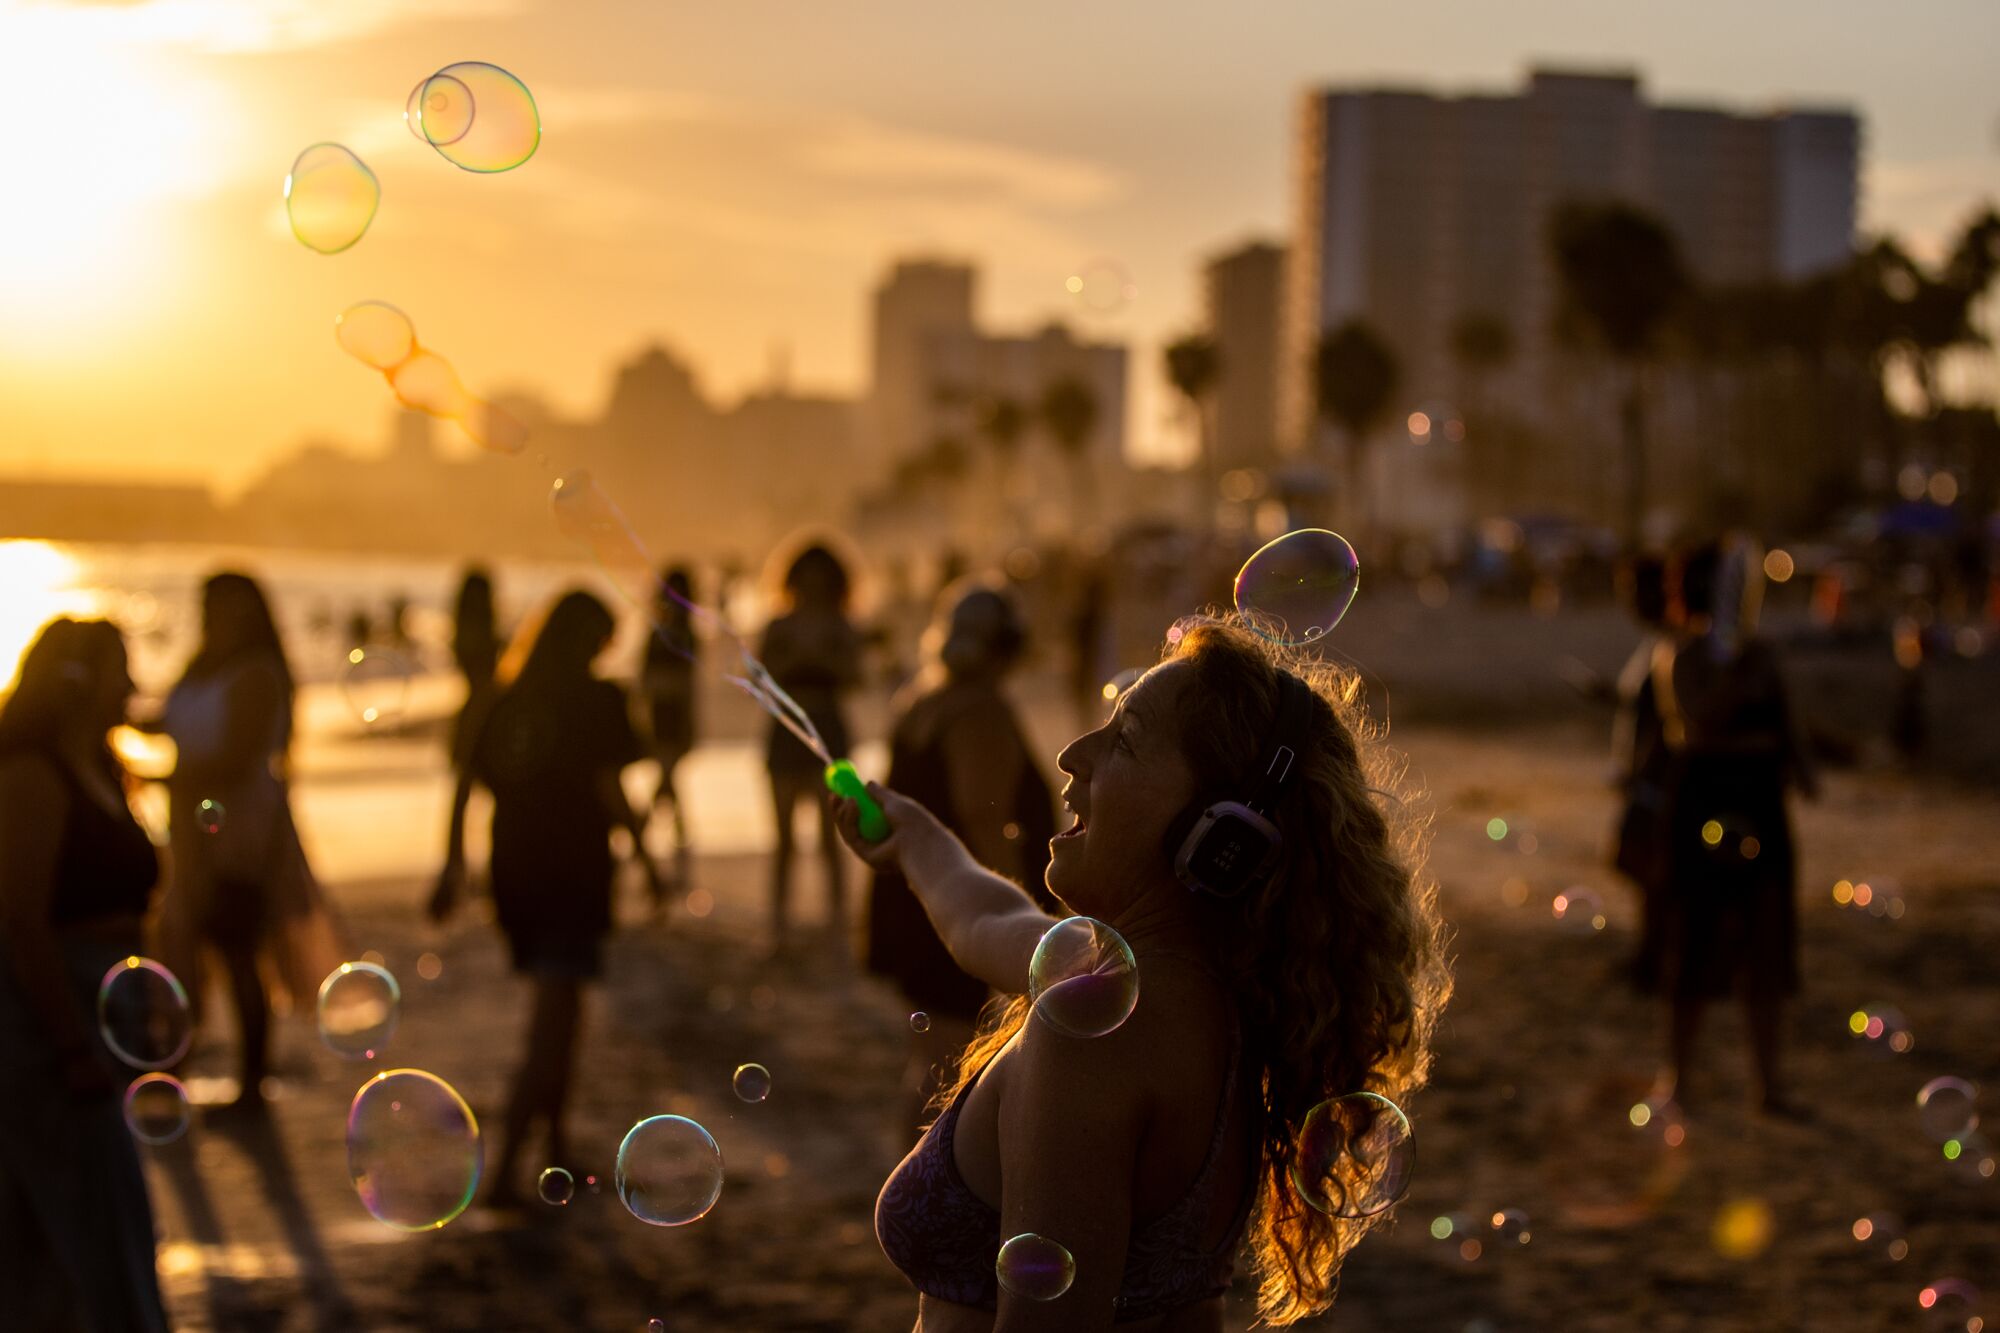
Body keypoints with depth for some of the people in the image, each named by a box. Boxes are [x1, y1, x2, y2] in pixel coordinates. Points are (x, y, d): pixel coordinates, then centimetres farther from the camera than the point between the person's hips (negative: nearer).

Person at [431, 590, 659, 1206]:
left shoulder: (506, 699, 6)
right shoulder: (598, 700, -9)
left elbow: (465, 782, 6)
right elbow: (608, 789, -12)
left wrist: (454, 864, 13)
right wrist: (643, 851, 0)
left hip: (513, 872, 6)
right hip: (574, 872, -6)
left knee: (556, 1012, 23)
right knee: (554, 1021, -4)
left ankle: (557, 1143, 32)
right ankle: (505, 1167, -12)